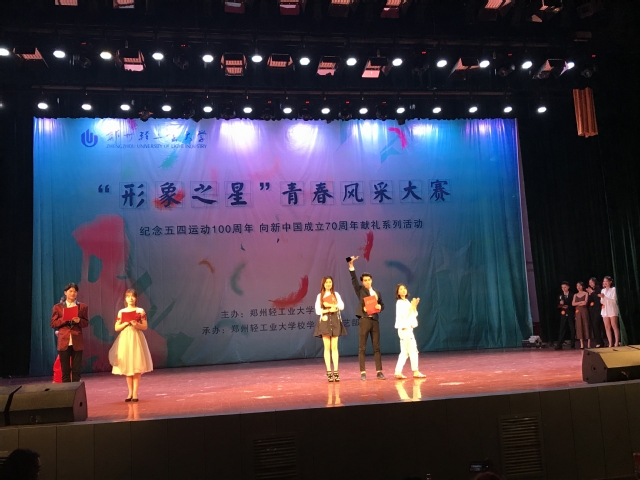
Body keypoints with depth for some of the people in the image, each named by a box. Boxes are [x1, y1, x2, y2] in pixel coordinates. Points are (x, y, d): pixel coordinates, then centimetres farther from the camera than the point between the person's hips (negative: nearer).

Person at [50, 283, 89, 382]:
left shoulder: (83, 306, 6)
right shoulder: (57, 307, 5)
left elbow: (86, 323, 8)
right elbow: (53, 324, 2)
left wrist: (79, 321, -13)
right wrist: (64, 319, -14)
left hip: (77, 342, 1)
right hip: (64, 342, 0)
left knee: (76, 370, 4)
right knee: (65, 370, 5)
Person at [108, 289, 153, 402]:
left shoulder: (140, 311, 1)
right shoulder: (121, 312, 6)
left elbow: (145, 327, 1)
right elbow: (116, 328, 6)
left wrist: (136, 324, -17)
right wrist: (126, 323, -10)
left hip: (137, 338, -2)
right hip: (125, 339, 2)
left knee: (137, 366, -4)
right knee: (127, 366, 4)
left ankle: (135, 393, -1)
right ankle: (130, 392, 12)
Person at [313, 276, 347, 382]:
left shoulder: (336, 294, 10)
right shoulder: (320, 296, 6)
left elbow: (342, 306, -4)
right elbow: (317, 311, -2)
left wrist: (330, 305, -13)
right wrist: (329, 310, -11)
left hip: (335, 321, 1)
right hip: (325, 321, -1)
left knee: (334, 347, 1)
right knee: (327, 347, -2)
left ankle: (336, 372, 1)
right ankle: (329, 372, 0)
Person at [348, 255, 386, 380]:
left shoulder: (377, 293, 15)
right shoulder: (360, 290, 5)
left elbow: (382, 305, 22)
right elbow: (353, 279, -8)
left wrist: (380, 307, -3)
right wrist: (351, 265, -19)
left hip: (375, 321, 3)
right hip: (364, 320, -3)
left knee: (377, 347, 5)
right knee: (362, 348, -1)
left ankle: (379, 372, 9)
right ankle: (363, 372, 3)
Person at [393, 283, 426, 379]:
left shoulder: (407, 302, 15)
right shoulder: (399, 303, -10)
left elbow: (414, 314, 15)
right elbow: (404, 315, -20)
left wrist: (415, 306, 1)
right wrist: (412, 306, -19)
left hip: (408, 329, 9)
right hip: (404, 329, -9)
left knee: (404, 352, 8)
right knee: (413, 350, -6)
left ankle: (398, 372, 7)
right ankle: (416, 372, 0)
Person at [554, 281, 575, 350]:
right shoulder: (560, 296, 11)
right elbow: (558, 305, 7)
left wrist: (568, 306, -15)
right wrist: (561, 304, -13)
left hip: (571, 314, -2)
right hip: (563, 315, 2)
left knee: (572, 329, 2)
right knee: (562, 330, -2)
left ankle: (573, 345, 9)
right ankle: (559, 345, -5)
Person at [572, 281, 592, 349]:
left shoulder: (586, 293, 2)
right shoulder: (575, 295, 13)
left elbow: (585, 302, -10)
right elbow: (573, 304, 2)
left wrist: (577, 303, 0)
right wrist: (581, 302, -9)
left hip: (584, 311, -3)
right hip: (578, 312, 4)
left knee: (586, 325, -5)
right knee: (579, 326, -1)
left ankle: (589, 344, -4)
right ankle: (581, 344, 0)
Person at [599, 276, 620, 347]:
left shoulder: (613, 289, -1)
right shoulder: (603, 290, 15)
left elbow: (614, 300, -11)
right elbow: (602, 302, 11)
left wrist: (604, 297, -19)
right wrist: (602, 298, -9)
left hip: (612, 310, -5)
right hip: (605, 310, 5)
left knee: (614, 326, -9)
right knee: (607, 327, 1)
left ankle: (617, 342, -9)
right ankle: (610, 343, 2)